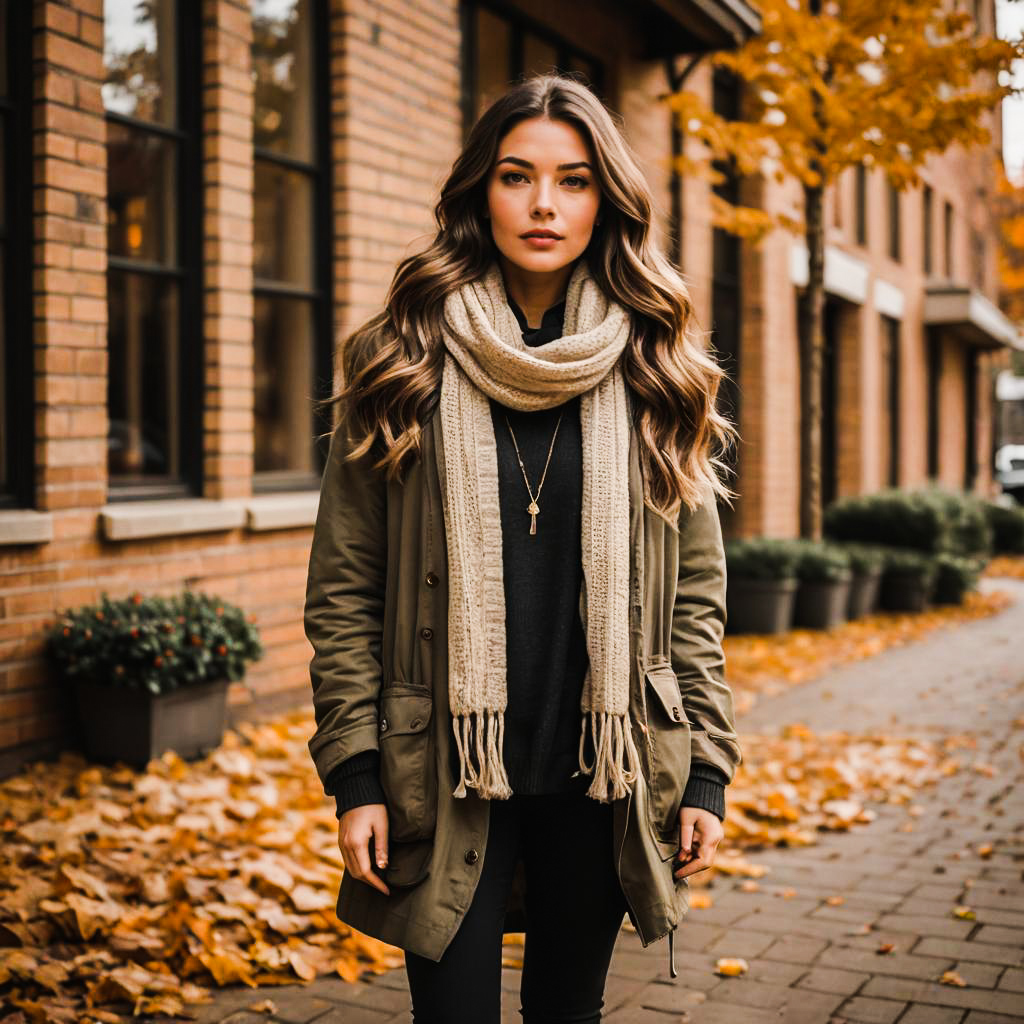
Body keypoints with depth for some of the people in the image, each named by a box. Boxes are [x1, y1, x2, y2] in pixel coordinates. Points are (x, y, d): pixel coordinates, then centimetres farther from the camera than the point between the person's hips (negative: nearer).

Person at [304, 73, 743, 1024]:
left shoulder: (654, 375, 4)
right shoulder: (405, 365, -1)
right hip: (445, 773, -1)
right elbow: (343, 586, -1)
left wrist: (705, 768, 1)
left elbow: (697, 588, 5)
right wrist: (354, 772, -6)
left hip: (601, 772, 2)